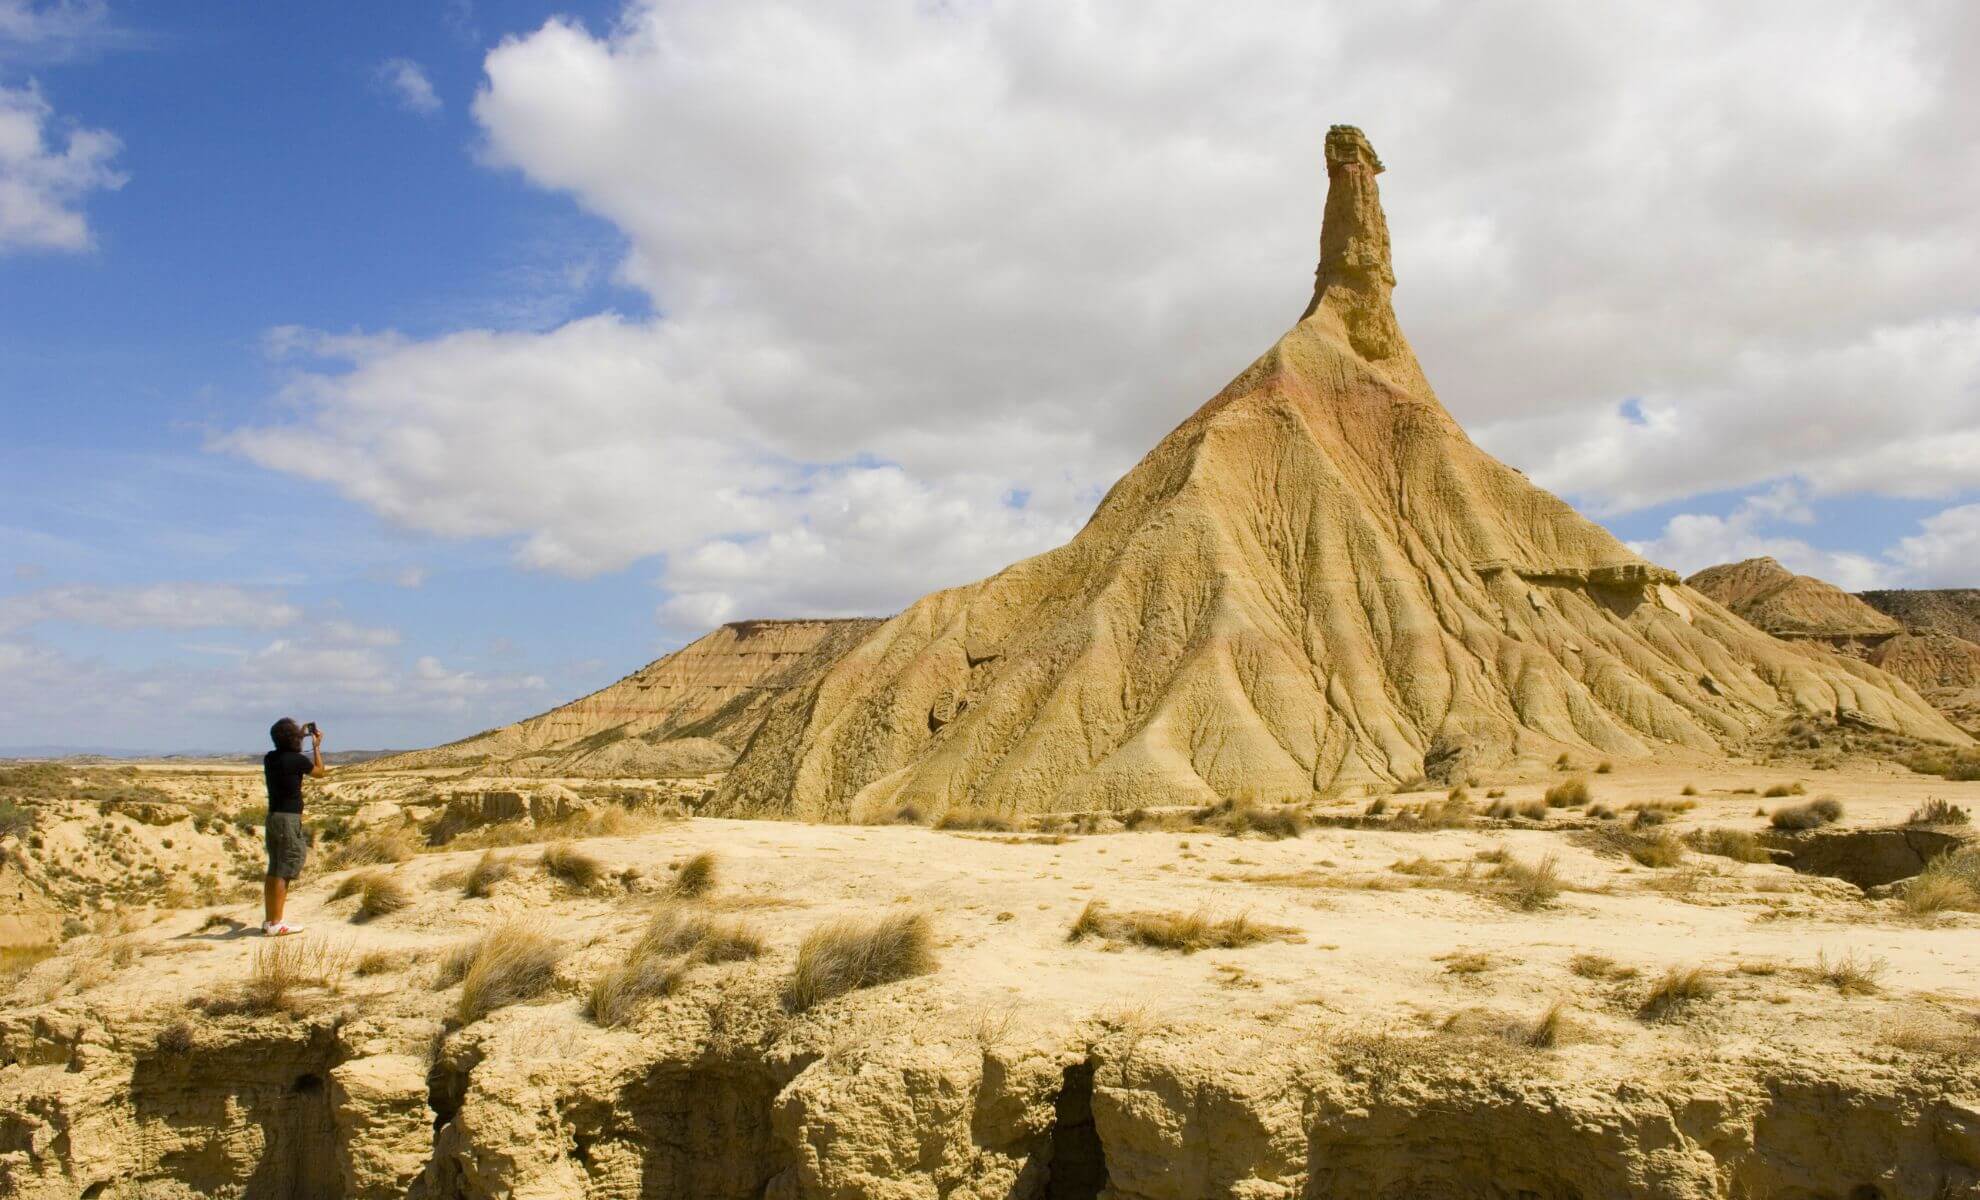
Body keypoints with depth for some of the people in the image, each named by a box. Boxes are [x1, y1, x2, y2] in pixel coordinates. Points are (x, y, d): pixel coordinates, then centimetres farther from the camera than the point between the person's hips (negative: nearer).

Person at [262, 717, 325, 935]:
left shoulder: (269, 758, 5)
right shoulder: (298, 759, -14)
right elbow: (319, 772, 6)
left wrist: (301, 735, 28)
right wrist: (317, 746, 15)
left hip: (273, 817, 8)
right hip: (290, 819, -8)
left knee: (273, 870, 13)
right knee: (284, 872, -5)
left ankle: (268, 920, 18)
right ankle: (276, 924, -5)